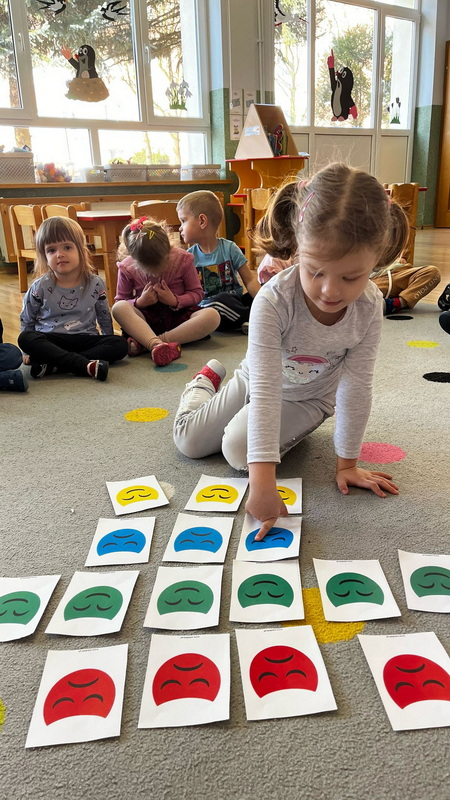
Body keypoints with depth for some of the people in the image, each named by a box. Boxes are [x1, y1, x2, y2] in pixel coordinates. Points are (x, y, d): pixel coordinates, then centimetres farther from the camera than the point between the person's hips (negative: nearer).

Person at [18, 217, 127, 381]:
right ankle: (87, 365, -42)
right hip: (50, 340, -1)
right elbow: (26, 321, 11)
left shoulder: (95, 284, 2)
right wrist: (28, 351, 8)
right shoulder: (40, 287, 0)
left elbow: (105, 319, 14)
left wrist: (109, 348, 15)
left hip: (85, 340, 1)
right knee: (25, 338, -30)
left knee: (120, 345, -23)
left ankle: (52, 365, -33)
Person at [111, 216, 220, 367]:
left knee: (212, 316, -32)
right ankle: (158, 345, -53)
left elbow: (197, 293, -1)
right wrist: (139, 302, -19)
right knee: (118, 309, -30)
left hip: (179, 316, 0)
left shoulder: (182, 258, -9)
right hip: (147, 320, 0)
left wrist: (175, 301, -19)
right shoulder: (127, 267, -7)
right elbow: (120, 302, 2)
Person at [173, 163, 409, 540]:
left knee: (239, 450, -20)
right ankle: (207, 380, 35)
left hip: (309, 398, 1)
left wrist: (347, 464, -15)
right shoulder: (274, 300, -38)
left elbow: (356, 388, -21)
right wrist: (263, 481, -49)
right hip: (257, 383, 0)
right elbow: (264, 389, -43)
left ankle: (291, 428, 16)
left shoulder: (369, 306, -29)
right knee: (189, 442, 4)